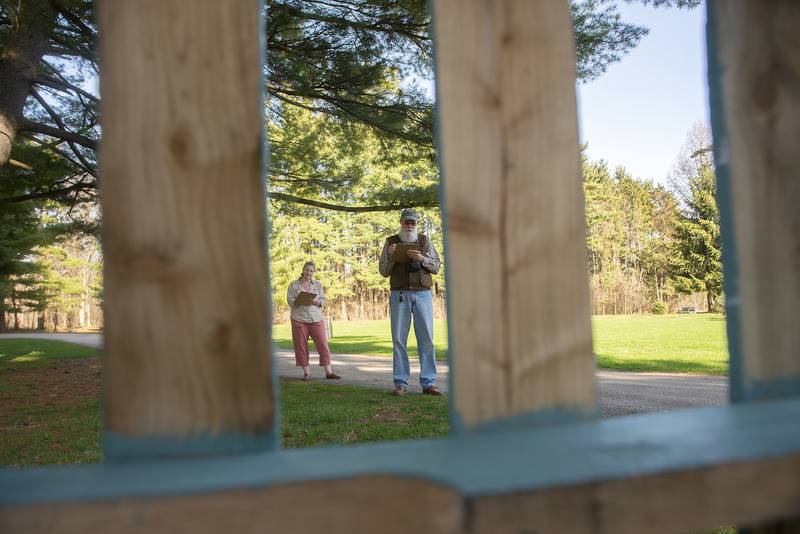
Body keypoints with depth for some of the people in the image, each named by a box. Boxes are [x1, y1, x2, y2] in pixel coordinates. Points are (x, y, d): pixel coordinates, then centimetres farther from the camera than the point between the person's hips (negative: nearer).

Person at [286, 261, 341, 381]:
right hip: (299, 318, -1)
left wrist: (316, 302, -14)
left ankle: (328, 372, 1)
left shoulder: (318, 284, 13)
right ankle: (306, 372, 10)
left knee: (323, 344, -3)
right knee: (301, 346, 0)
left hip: (316, 318, 1)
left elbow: (323, 300, 7)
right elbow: (290, 301, -1)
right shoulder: (293, 285, 7)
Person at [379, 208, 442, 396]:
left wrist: (422, 259, -11)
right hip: (399, 295, 0)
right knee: (399, 339, -2)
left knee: (426, 339, -3)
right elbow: (383, 271, 8)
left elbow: (436, 266, 7)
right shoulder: (391, 242, 11)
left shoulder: (424, 241, 12)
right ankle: (401, 382, 3)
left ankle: (428, 383, 0)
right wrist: (390, 255, -10)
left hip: (423, 294, 0)